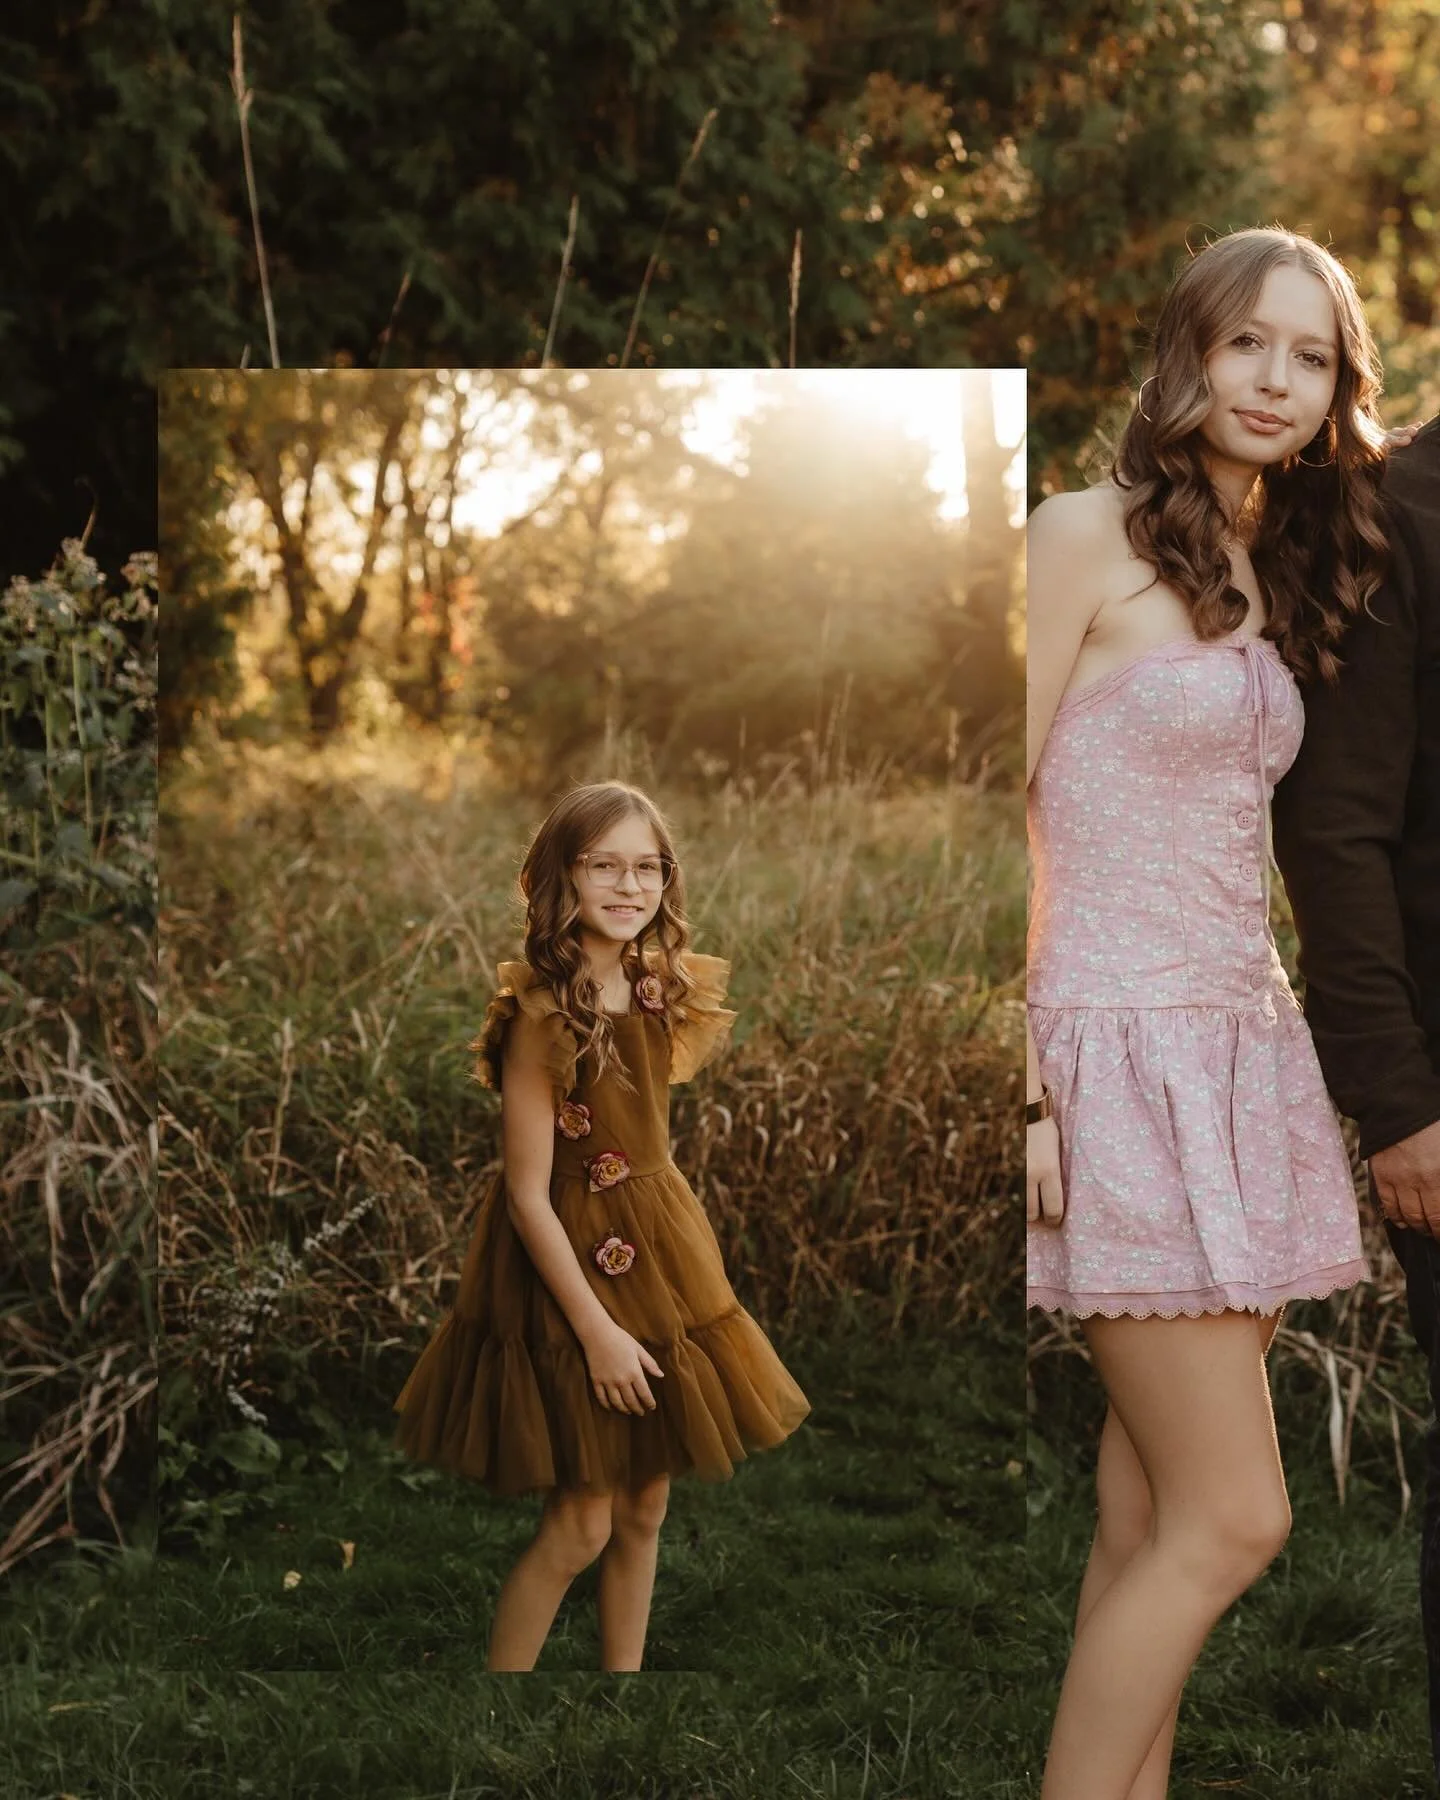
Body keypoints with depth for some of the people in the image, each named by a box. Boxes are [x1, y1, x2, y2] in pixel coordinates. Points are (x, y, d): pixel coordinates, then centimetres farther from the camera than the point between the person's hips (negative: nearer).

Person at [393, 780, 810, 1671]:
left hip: (661, 1253, 7)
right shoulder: (542, 1013, -20)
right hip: (570, 1264, -7)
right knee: (581, 1523, -1)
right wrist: (596, 1330, -18)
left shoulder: (660, 990, 2)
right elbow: (528, 1195, -19)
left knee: (646, 1508, 13)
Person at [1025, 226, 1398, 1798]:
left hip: (1248, 1047, 7)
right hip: (1123, 1050, -7)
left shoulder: (1274, 576, 17)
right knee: (1232, 1521, -8)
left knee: (1151, 1523, 9)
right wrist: (1015, 1086, -17)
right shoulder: (1086, 535, -6)